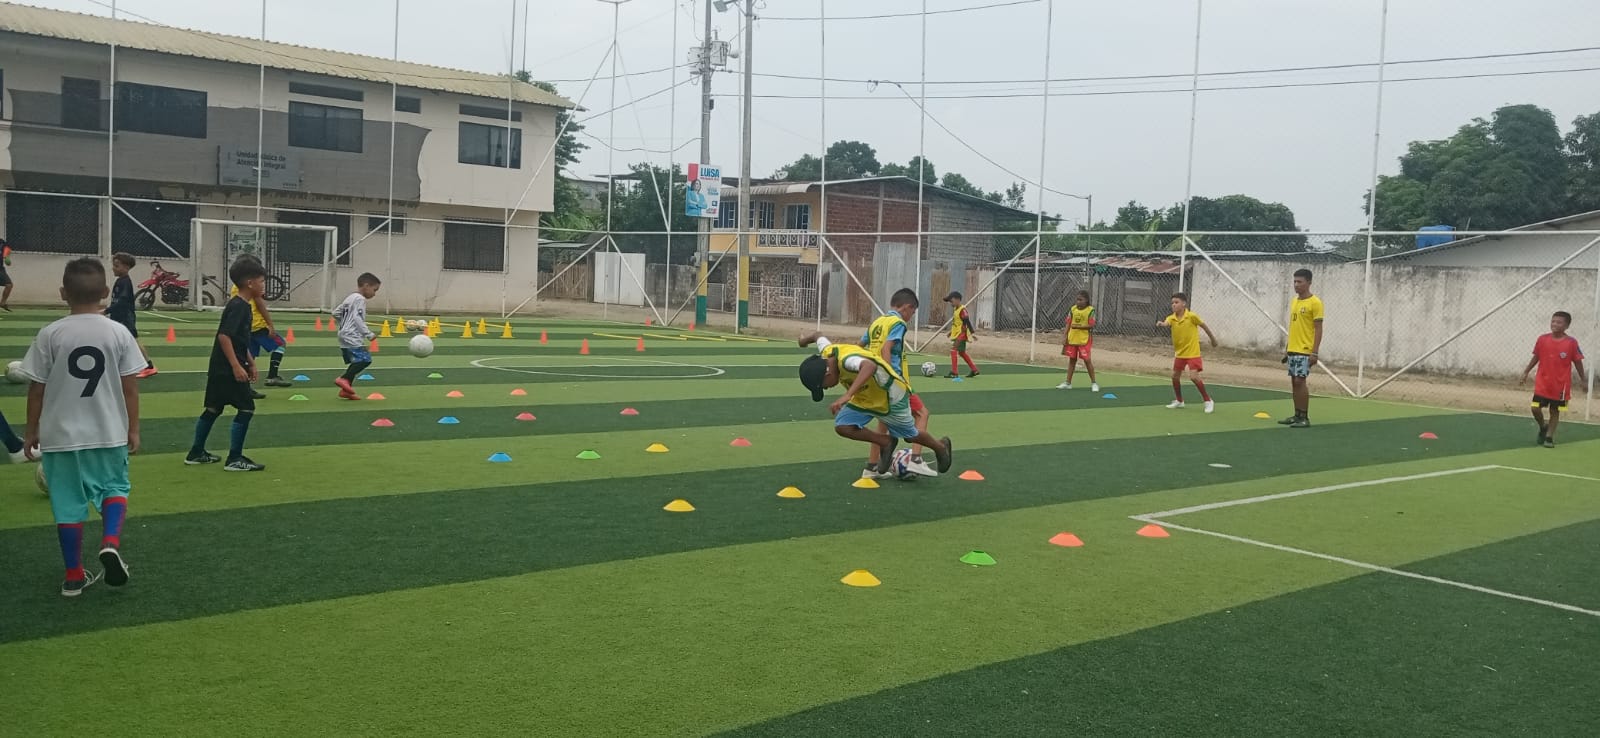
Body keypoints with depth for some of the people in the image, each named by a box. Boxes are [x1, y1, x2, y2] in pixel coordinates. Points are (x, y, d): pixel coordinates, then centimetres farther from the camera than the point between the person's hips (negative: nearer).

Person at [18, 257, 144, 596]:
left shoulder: (50, 334, -7)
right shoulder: (119, 333, -6)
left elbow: (36, 389, -2)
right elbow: (130, 388, -3)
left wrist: (32, 431, 10)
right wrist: (133, 429, 8)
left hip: (61, 435, 0)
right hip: (109, 433, 0)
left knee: (68, 503, 9)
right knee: (115, 487, 19)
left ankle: (74, 576, 16)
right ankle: (110, 542, -6)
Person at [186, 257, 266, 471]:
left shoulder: (242, 306, 13)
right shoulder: (238, 306, -17)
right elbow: (224, 336, -25)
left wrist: (250, 363, 22)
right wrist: (237, 366, -26)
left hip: (221, 368, 10)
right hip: (228, 369, -10)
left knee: (214, 408, 17)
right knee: (246, 408, -6)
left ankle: (196, 453, 26)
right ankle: (234, 459, -3)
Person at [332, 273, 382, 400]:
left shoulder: (349, 298, 20)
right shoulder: (360, 299, -9)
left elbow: (336, 313, 24)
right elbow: (357, 318, -20)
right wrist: (369, 334, -21)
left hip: (344, 336, 10)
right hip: (352, 336, -10)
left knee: (355, 362, 11)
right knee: (365, 359, -17)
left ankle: (345, 390, 8)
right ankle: (344, 379, -23)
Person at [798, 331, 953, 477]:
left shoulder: (846, 360, -43)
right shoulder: (826, 352, -19)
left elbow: (870, 366, -65)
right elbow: (818, 337, 4)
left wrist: (847, 395, -74)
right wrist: (806, 339, 27)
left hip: (891, 397, -7)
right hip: (863, 397, 7)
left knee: (910, 435, 15)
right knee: (842, 426, -11)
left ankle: (941, 447, 47)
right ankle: (886, 442, 12)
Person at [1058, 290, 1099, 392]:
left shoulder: (1090, 310, -9)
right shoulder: (1073, 309, 3)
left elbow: (1091, 325, -14)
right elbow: (1068, 324, 6)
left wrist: (1078, 326, -23)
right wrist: (1065, 337, 1)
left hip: (1084, 340, -4)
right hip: (1072, 339, 4)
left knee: (1087, 360, -2)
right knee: (1072, 360, 11)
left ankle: (1093, 383, 10)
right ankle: (1068, 383, 18)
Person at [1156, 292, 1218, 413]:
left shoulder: (1192, 316, -16)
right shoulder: (1171, 318, -7)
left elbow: (1204, 325, 0)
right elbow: (1166, 323, -30)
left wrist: (1213, 339, 11)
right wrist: (1161, 324, -54)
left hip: (1192, 352, -5)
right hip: (1179, 353, 5)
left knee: (1194, 376, -16)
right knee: (1175, 376, 11)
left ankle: (1208, 401, 0)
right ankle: (1179, 401, 33)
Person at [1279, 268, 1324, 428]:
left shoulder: (1315, 303, -10)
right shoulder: (1294, 301, 13)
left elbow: (1318, 329, -12)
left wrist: (1315, 352, -18)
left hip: (1305, 351, -8)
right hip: (1293, 349, 8)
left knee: (1300, 381, -11)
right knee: (1294, 382, 8)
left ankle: (1305, 418, -5)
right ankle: (1297, 415, 15)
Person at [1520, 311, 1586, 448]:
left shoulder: (1571, 343, -10)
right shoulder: (1542, 339, -3)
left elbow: (1577, 361, -1)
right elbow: (1536, 357, 8)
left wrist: (1582, 378, 3)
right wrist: (1526, 372, 10)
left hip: (1561, 385, -2)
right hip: (1542, 383, 2)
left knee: (1555, 411, 7)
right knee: (1536, 408, -3)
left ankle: (1549, 437, 18)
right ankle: (1543, 427, 25)